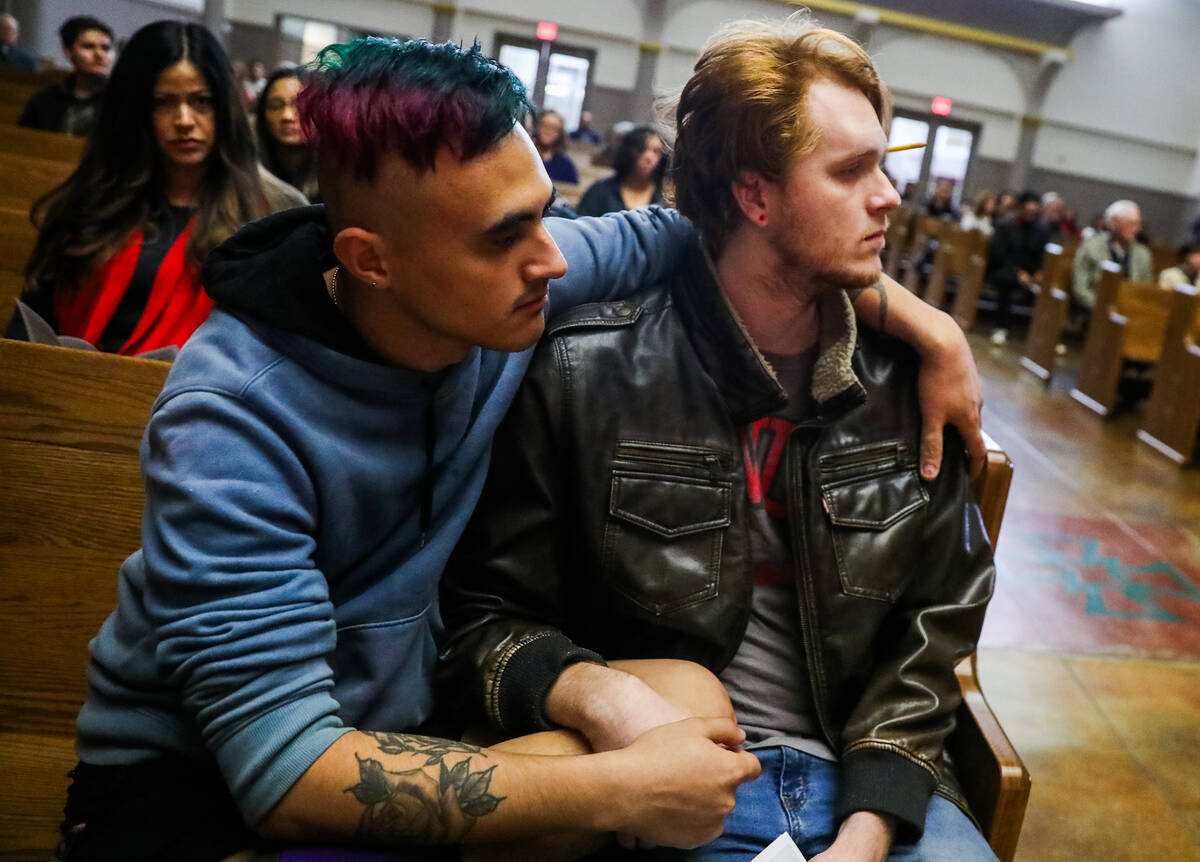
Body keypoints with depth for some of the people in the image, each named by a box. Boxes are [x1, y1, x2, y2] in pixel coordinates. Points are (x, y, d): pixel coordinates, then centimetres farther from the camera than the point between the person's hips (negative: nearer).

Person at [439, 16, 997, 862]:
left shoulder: (909, 377, 2)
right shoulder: (586, 372, -9)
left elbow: (937, 619, 4)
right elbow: (484, 612, -4)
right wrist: (594, 692, -24)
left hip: (866, 771, 4)